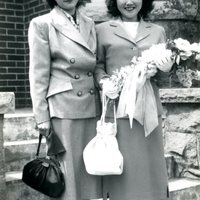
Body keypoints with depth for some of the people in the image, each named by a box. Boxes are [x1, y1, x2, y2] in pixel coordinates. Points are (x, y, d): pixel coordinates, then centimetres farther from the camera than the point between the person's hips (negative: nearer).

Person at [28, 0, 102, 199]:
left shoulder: (90, 24, 12)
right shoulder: (41, 25, -1)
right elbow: (38, 75, -5)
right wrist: (42, 117, -9)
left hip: (92, 108, 5)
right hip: (63, 109, -4)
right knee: (68, 170, 2)